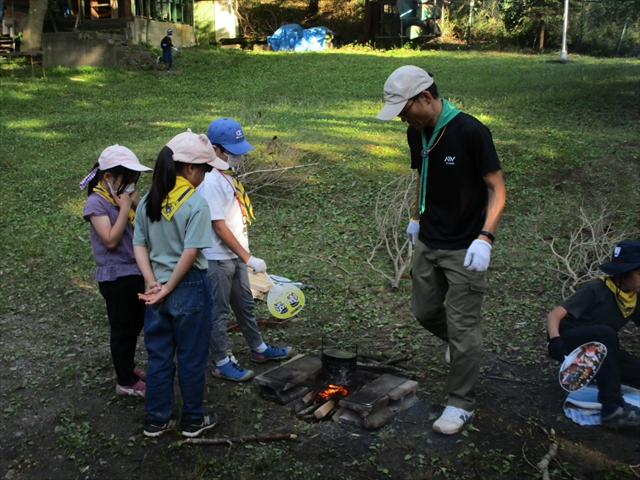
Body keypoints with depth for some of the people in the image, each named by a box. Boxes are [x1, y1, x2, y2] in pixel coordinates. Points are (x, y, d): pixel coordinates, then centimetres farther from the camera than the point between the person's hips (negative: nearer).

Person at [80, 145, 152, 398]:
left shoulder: (123, 197, 6)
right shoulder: (96, 202, -16)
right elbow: (111, 240, -23)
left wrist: (137, 204, -9)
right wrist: (125, 208, -20)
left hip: (134, 271, 8)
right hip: (115, 276, -8)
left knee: (136, 323, 19)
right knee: (123, 328, 3)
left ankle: (127, 366, 38)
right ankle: (126, 382, 17)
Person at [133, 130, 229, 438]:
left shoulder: (148, 201, 3)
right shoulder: (196, 203, -16)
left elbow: (139, 246, 1)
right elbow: (190, 253, -21)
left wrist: (153, 283, -4)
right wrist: (169, 288, -13)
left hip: (159, 290, 6)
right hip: (190, 288, -5)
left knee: (158, 355, 17)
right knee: (192, 357, 10)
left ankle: (156, 420, 29)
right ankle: (193, 420, 26)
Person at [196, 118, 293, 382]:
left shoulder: (229, 175, 7)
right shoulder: (211, 182, -22)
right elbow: (219, 227, -23)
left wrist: (245, 255, 16)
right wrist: (248, 258, -21)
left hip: (235, 255, 9)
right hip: (218, 258, -9)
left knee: (245, 304, 21)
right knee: (219, 311, 5)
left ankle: (259, 348, 37)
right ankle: (221, 363, 20)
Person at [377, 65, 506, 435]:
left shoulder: (470, 131, -20)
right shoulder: (416, 133, 2)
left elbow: (497, 188, -18)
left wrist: (485, 238, -27)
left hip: (465, 249, -7)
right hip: (428, 242, 7)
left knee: (462, 328, 1)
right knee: (425, 311, 17)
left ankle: (461, 404, 18)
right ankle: (463, 345, 47)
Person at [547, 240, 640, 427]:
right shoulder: (596, 289, -19)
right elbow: (555, 315, -27)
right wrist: (555, 340, -45)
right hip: (567, 342, -6)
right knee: (605, 333, -37)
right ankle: (612, 409, -38)